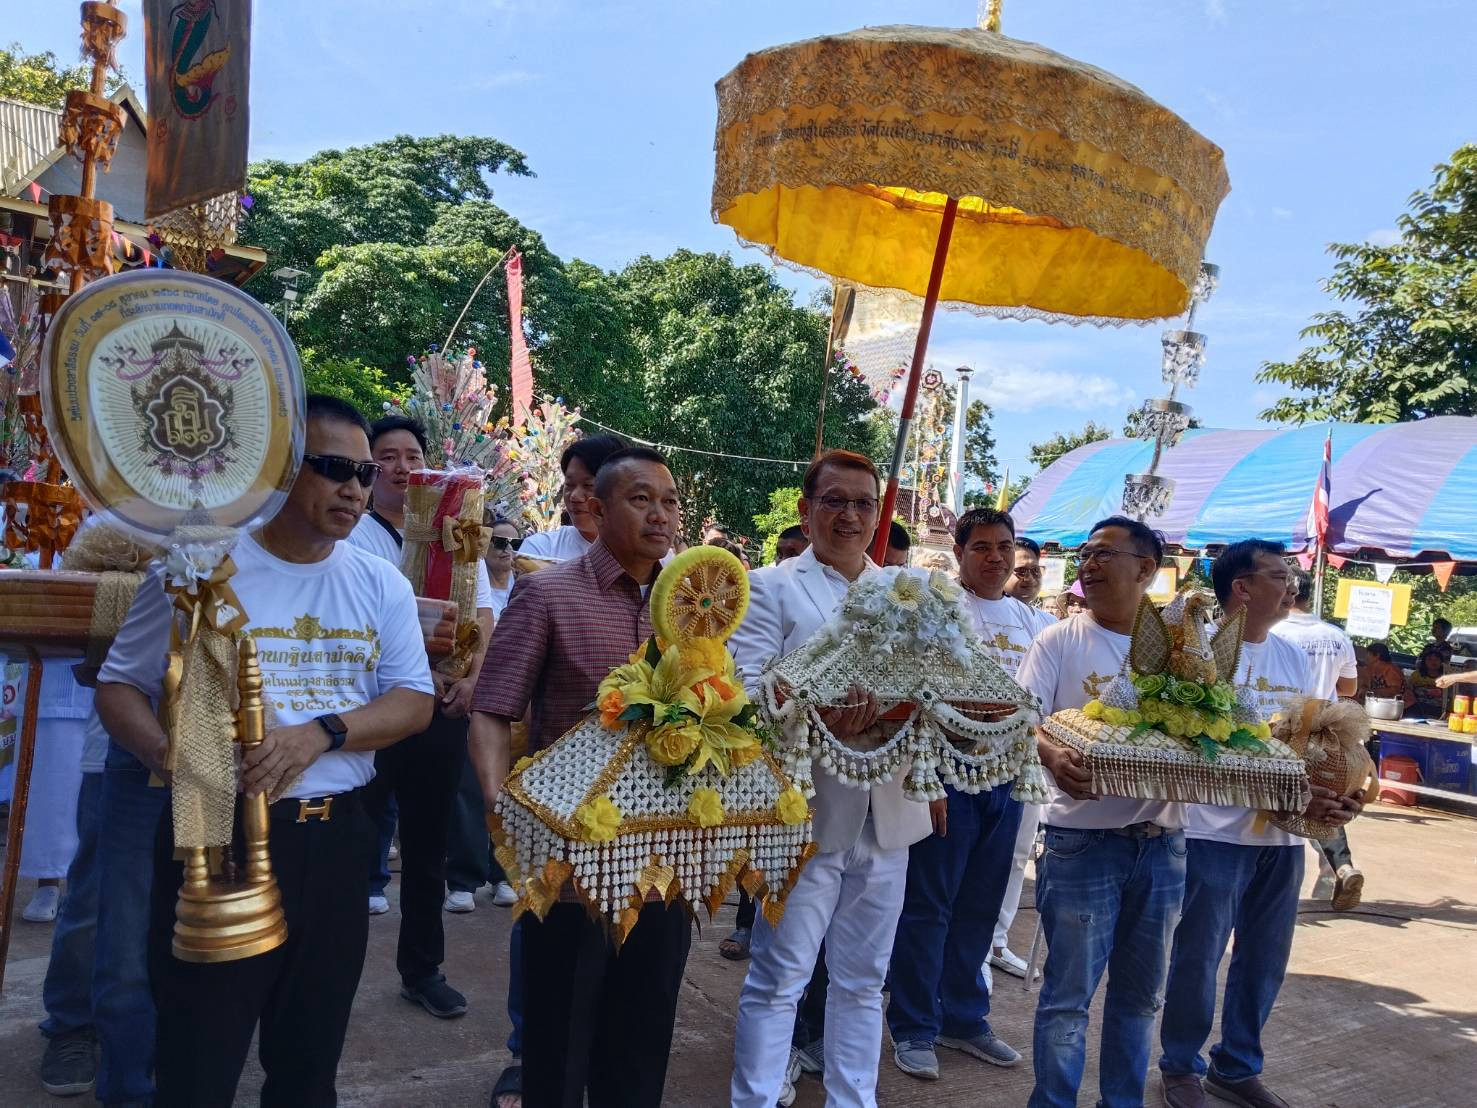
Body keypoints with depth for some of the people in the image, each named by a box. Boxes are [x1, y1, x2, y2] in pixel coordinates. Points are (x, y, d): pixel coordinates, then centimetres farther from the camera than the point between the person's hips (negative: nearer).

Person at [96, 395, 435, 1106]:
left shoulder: (382, 585, 4)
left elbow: (414, 703, 0)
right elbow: (120, 687, 0)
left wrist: (318, 734, -17)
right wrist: (166, 754, -20)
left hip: (335, 837, 3)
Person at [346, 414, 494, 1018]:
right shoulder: (351, 536, -2)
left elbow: (483, 617, 7)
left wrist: (471, 678, -9)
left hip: (444, 711, 4)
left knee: (428, 845, 13)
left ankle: (422, 969, 26)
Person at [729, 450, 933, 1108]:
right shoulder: (771, 587, -1)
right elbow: (748, 686, -13)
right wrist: (812, 716, -31)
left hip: (886, 812, 5)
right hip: (805, 811, -5)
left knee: (862, 980, 16)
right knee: (777, 979, 3)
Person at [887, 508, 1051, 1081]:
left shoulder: (1032, 620, 12)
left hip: (1006, 774, 6)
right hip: (948, 769, -5)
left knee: (980, 906, 15)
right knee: (928, 905, 2)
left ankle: (964, 1018, 30)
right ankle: (914, 1028, 16)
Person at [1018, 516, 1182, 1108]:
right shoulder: (1061, 641, -2)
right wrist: (1052, 753, -32)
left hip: (1162, 841, 4)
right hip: (1082, 839, -3)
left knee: (1141, 992, 17)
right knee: (1068, 993, 3)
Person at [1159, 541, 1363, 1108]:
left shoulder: (1295, 658, 10)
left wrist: (1337, 794, -6)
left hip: (1283, 836, 7)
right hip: (1216, 831, -6)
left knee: (1265, 961, 15)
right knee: (1197, 958, 5)